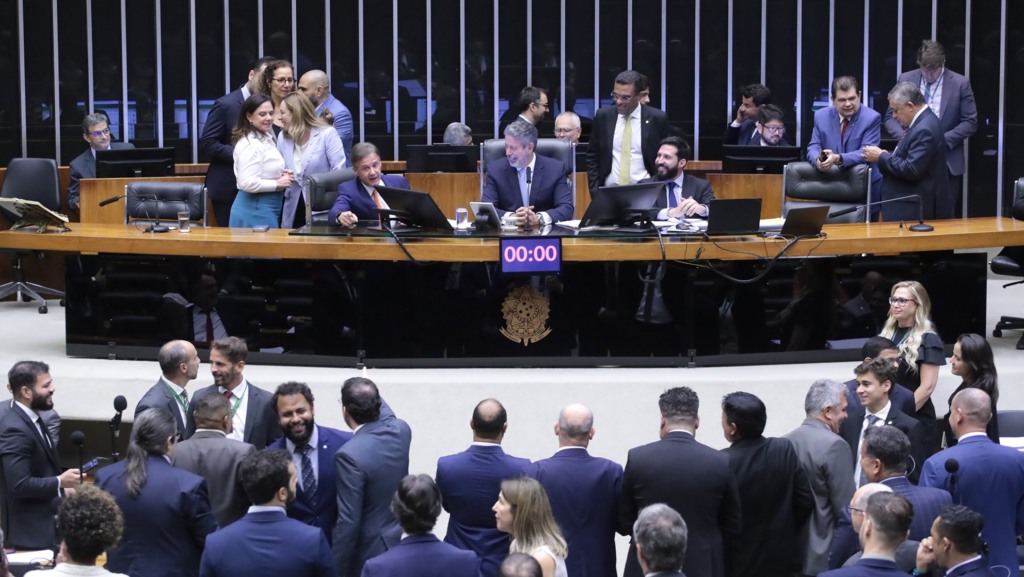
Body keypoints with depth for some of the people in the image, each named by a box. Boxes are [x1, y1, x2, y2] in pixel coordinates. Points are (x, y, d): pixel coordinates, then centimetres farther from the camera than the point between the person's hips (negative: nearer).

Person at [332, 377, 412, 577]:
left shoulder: (350, 455, -27)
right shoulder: (401, 430, -7)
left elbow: (348, 522, -24)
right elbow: (385, 415, 21)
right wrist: (371, 394, 36)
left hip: (369, 555, -7)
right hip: (403, 544, 7)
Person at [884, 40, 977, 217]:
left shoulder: (960, 83, -2)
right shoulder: (905, 80, 4)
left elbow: (970, 122, -1)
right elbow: (890, 118, 8)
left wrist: (943, 140, -13)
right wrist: (905, 136, -11)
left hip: (948, 164, -2)